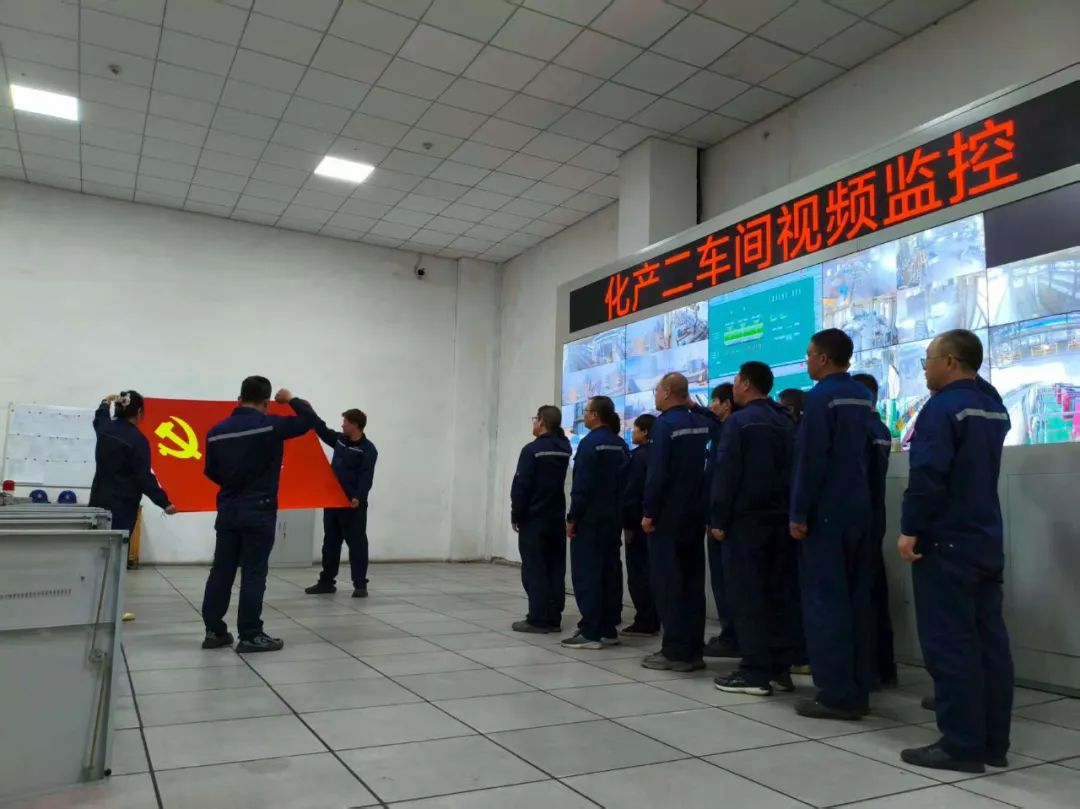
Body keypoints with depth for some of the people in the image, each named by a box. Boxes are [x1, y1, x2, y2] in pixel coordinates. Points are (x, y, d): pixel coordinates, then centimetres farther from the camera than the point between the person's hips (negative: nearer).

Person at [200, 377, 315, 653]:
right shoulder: (270, 425, -12)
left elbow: (211, 472, 11)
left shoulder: (217, 431, 3)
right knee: (253, 573, -1)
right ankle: (250, 636, 2)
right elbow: (309, 419, -3)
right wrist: (291, 399, 13)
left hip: (227, 509, 5)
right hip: (258, 511, -5)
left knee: (221, 571, 11)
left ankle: (214, 631, 17)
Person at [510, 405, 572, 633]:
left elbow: (520, 486, -13)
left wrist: (516, 515, -5)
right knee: (555, 569, 8)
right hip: (557, 519, 7)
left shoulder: (533, 450, -12)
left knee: (534, 570, -2)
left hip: (534, 519, -6)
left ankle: (538, 620, -1)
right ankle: (553, 618, 11)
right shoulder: (564, 449, 6)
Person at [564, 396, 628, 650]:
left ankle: (590, 632, -3)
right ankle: (609, 629, 15)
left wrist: (572, 518, -12)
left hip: (589, 519, -8)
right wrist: (619, 514, 14)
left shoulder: (590, 443, -13)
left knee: (586, 574, -4)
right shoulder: (621, 445, 11)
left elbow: (581, 486, -17)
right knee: (610, 572, 10)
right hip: (612, 519, 8)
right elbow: (625, 484, 11)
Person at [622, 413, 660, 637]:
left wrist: (627, 524, -15)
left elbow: (632, 492, -17)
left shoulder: (639, 455, -13)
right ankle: (653, 621, 16)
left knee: (638, 573, -3)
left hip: (639, 521, -9)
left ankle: (644, 623, 0)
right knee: (650, 572, 12)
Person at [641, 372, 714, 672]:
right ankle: (693, 650, 14)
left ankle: (676, 652, 0)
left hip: (668, 515, -7)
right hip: (695, 513, 7)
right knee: (692, 582, 10)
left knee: (668, 583, -1)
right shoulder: (704, 423, 8)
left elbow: (657, 473, -18)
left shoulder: (665, 424, -12)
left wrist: (649, 512, -12)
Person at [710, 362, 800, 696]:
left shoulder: (739, 421, -9)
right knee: (781, 593, 8)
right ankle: (780, 668, 14)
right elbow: (792, 470, 13)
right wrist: (790, 513, 16)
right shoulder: (786, 422, 14)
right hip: (781, 519, 7)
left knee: (748, 595, -3)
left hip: (746, 519, -7)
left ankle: (755, 672, -1)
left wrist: (718, 519, -10)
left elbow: (726, 474, -13)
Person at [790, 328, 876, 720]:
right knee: (856, 599, 10)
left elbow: (810, 460, -17)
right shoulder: (863, 397, 14)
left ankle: (837, 695, 0)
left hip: (825, 513, -8)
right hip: (858, 510, 8)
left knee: (825, 601, -3)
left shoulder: (821, 396, -12)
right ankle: (858, 691, 16)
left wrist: (799, 513, -14)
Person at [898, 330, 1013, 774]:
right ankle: (993, 741, 17)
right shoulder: (993, 405, 13)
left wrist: (910, 530, -16)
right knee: (989, 640, 10)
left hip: (945, 542, -9)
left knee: (949, 644, -4)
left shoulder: (943, 406, -14)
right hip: (986, 541, 9)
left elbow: (927, 475, -22)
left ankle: (961, 745, 1)